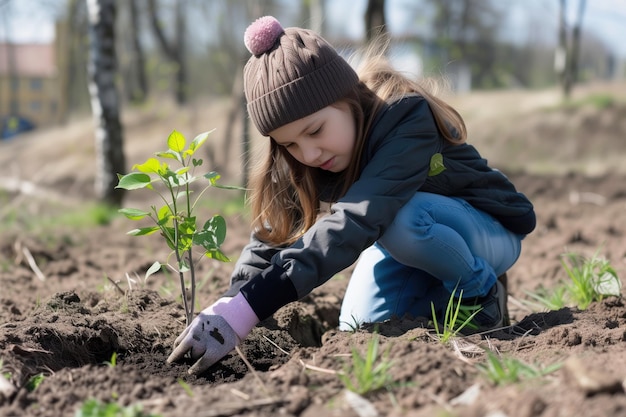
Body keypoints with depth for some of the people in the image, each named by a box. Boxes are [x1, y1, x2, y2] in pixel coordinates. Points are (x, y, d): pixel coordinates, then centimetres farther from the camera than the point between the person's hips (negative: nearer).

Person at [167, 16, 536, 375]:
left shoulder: (406, 119, -36)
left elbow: (355, 221, -48)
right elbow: (272, 234, -18)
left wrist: (247, 308, -55)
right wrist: (225, 310, -36)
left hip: (489, 231, -6)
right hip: (410, 239, 6)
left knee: (401, 218, -35)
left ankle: (480, 292, -8)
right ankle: (446, 298, 11)